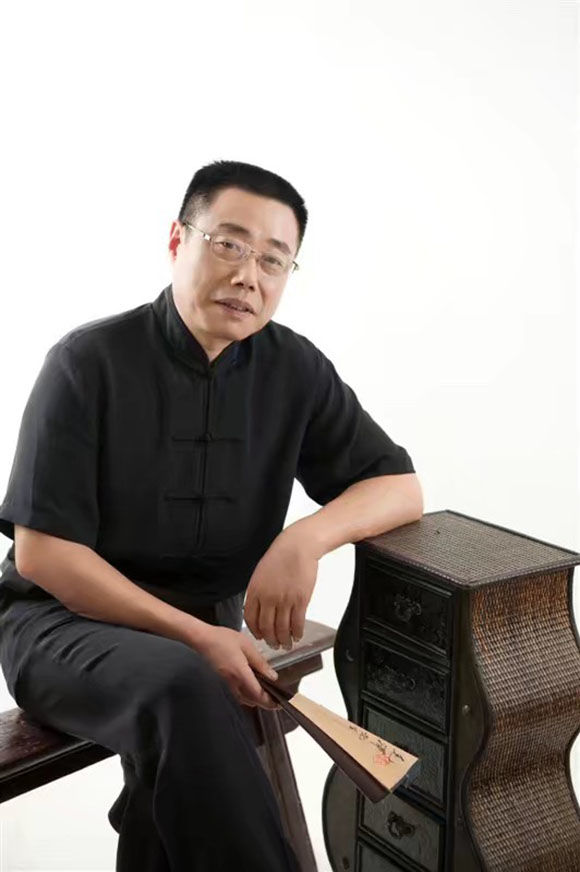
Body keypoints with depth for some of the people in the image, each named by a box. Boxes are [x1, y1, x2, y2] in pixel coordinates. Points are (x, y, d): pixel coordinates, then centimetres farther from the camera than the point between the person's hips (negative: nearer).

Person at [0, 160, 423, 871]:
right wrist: (195, 637, -20)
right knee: (180, 687, -34)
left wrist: (307, 538, -19)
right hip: (66, 619, -3)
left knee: (175, 757, -29)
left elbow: (401, 487, 3)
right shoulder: (90, 361, -11)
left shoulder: (295, 369, 1)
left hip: (203, 630, 3)